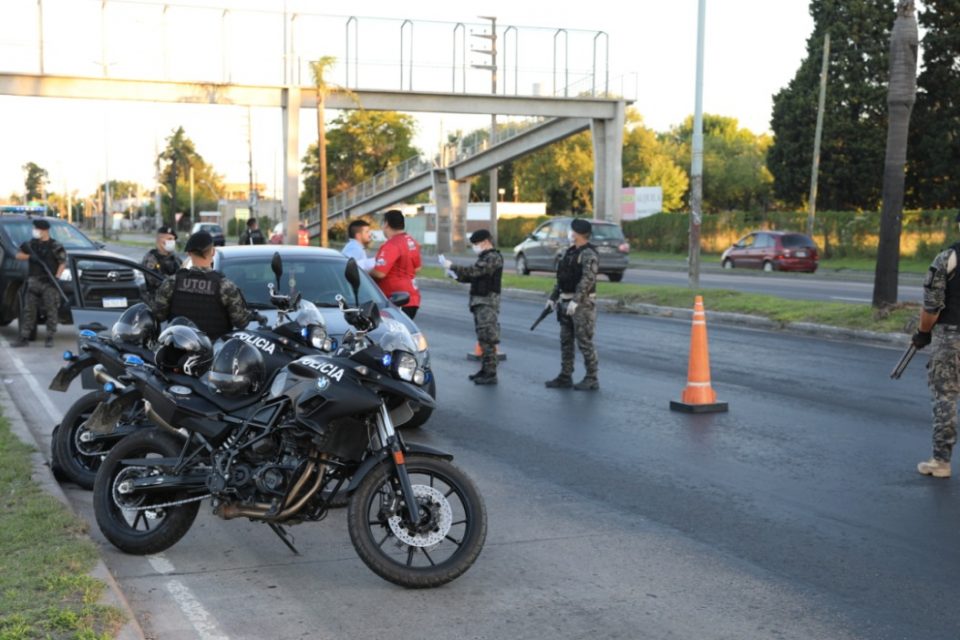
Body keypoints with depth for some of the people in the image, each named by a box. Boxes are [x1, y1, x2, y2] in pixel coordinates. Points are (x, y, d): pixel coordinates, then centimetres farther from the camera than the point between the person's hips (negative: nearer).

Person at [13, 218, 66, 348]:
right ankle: (24, 337, 7)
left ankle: (49, 338, 3)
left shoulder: (55, 246, -2)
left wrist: (57, 277, -15)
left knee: (51, 311, -4)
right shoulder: (31, 243, 13)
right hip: (33, 282, 5)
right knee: (29, 310, 4)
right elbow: (18, 255, 18)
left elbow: (63, 263, -5)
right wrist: (29, 256, -1)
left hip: (49, 284, -5)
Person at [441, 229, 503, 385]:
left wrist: (451, 266, -18)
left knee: (487, 338, -10)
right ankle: (485, 370, 19)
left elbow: (474, 271, -23)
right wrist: (455, 274, 2)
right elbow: (472, 276, 18)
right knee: (483, 338, 13)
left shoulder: (493, 258, -12)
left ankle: (491, 374, -10)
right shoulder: (484, 257, 18)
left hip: (488, 302, -10)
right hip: (479, 302, 10)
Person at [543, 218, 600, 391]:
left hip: (582, 304, -9)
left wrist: (576, 301, -32)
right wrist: (553, 297, 19)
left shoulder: (589, 254, -14)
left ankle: (592, 379, 3)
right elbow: (561, 278, 21)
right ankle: (565, 377, 18)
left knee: (584, 342, -4)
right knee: (565, 341, 11)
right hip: (566, 303, 9)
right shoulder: (570, 252, 15)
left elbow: (588, 279, -25)